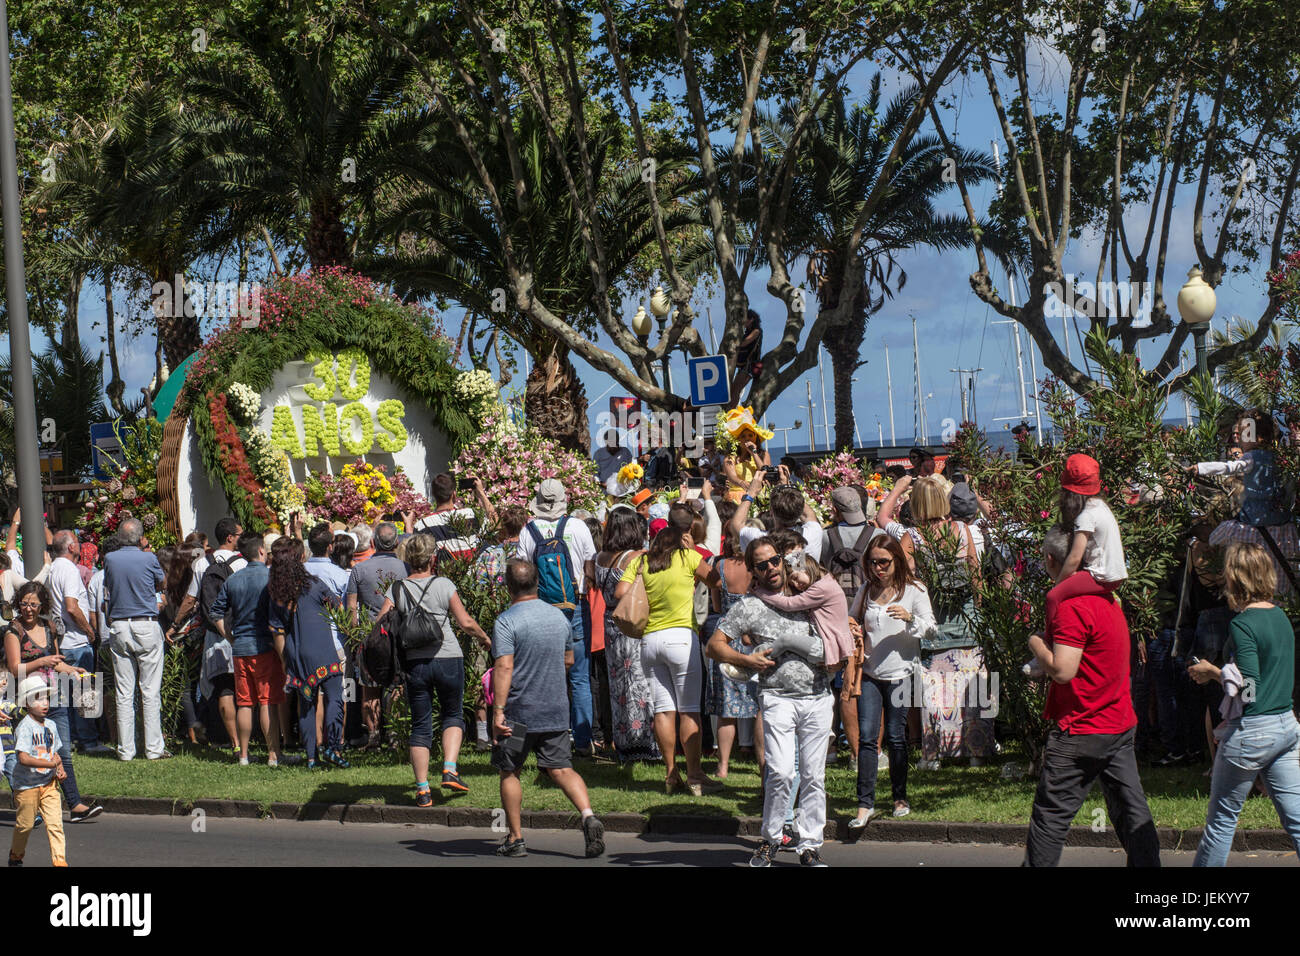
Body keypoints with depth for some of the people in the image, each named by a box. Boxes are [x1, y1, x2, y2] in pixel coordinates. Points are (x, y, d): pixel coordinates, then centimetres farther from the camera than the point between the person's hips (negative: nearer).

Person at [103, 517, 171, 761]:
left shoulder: (110, 560, 1)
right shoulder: (149, 558, -7)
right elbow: (161, 584, 10)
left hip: (119, 628, 3)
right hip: (146, 626, -3)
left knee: (124, 693, 5)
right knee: (151, 691, 0)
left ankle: (125, 750, 5)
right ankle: (154, 748, -1)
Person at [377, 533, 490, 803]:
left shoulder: (397, 589, 0)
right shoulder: (443, 586, -5)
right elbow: (466, 623, -5)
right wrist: (484, 637, 14)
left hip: (414, 662, 2)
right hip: (447, 658, -2)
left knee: (420, 725, 9)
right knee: (453, 715, 18)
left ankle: (422, 790, 7)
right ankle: (450, 770, -1)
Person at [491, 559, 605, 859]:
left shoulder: (507, 621, -12)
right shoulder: (559, 616, 7)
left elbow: (504, 667, -20)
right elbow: (568, 660, 19)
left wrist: (498, 711, -21)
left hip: (519, 712, -4)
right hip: (555, 711, 5)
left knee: (509, 772, 10)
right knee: (561, 769, 4)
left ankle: (516, 838, 11)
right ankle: (588, 815, -19)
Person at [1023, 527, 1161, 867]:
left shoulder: (1071, 606, -18)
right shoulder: (1109, 598, 11)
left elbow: (1062, 670, -23)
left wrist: (1037, 645, -6)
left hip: (1081, 730, -8)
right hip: (1121, 724, 8)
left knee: (1051, 814, 1)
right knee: (1131, 811, 9)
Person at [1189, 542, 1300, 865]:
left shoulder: (1243, 624, -16)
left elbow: (1248, 686, -21)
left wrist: (1212, 671, -5)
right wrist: (1217, 672, 20)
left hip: (1251, 732, -7)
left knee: (1222, 817, 8)